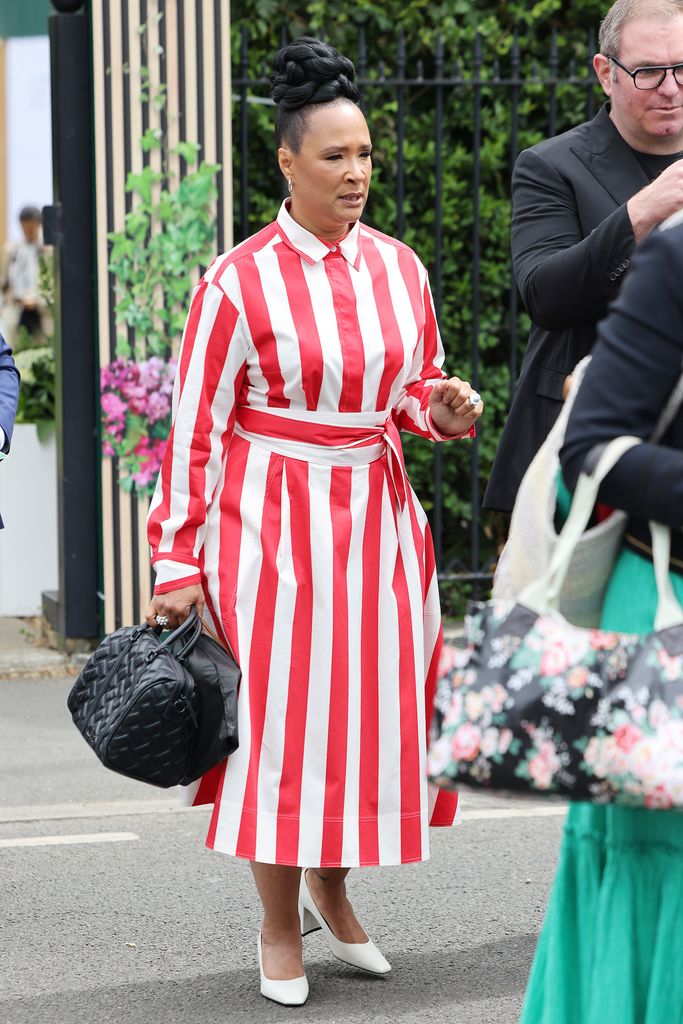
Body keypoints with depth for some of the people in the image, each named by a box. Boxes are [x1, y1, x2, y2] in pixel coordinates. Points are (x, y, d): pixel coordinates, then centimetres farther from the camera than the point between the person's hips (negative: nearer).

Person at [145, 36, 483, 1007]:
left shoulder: (398, 266, 6)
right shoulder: (238, 282, -8)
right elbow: (194, 427, -6)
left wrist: (447, 407, -6)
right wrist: (177, 563, -8)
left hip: (378, 515, 5)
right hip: (272, 518, -4)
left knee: (378, 705, 6)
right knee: (280, 716, -1)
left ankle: (332, 891, 29)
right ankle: (280, 928, 14)